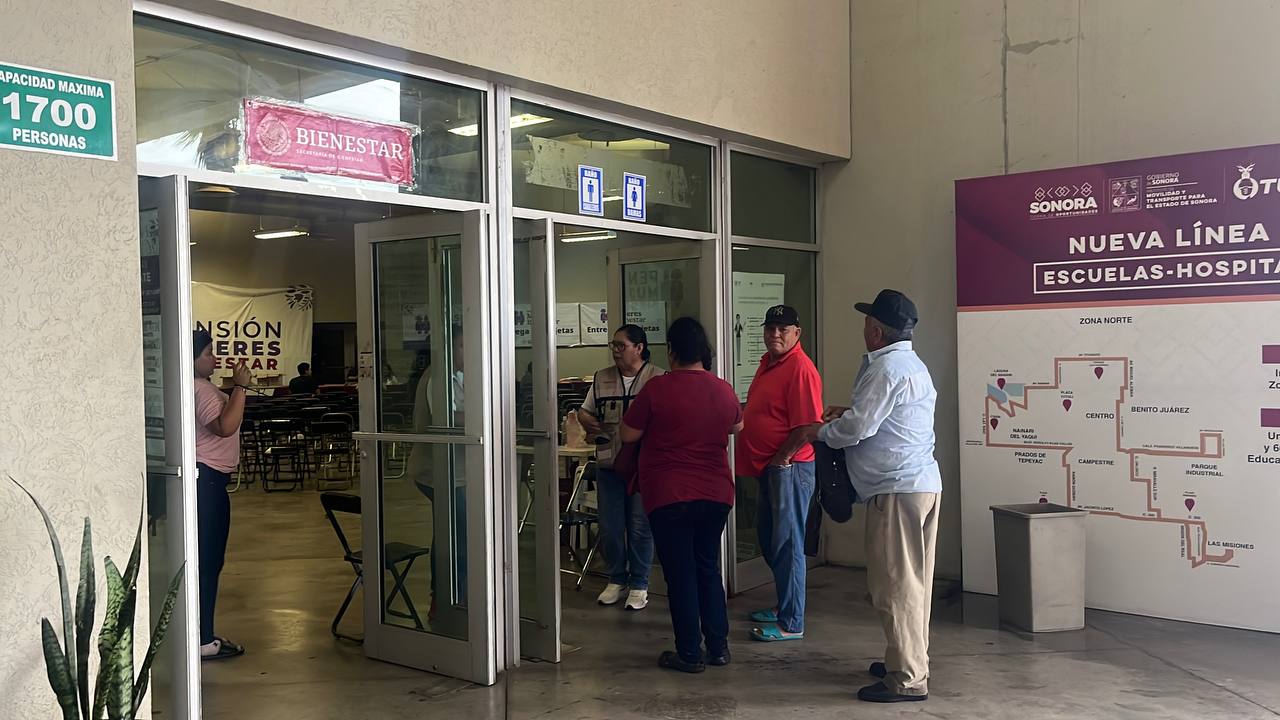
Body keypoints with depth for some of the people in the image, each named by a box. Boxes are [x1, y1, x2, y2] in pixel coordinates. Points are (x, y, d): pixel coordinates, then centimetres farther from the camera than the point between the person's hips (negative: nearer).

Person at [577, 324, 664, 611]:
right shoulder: (601, 379, 9)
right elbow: (585, 411, 18)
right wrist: (588, 423, -3)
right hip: (608, 465, 4)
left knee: (640, 527, 4)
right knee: (609, 527, 9)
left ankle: (639, 585, 17)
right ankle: (616, 579, 26)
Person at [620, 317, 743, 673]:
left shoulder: (657, 389, -14)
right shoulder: (724, 390, 0)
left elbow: (628, 434, -4)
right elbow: (737, 426, 20)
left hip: (668, 496, -4)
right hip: (716, 494, 5)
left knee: (680, 573, 4)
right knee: (709, 568, 17)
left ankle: (690, 654, 10)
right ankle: (719, 647, 21)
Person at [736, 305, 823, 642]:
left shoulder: (800, 368, -18)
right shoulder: (768, 362, 13)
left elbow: (807, 426, -23)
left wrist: (780, 460, -15)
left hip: (789, 468, -10)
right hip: (768, 467, 10)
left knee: (786, 544, -3)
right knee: (768, 536, 19)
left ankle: (791, 624, 6)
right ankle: (785, 604, 34)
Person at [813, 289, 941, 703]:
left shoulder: (886, 368, -15)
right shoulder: (912, 364, 18)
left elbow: (856, 429, -17)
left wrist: (823, 431, 1)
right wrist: (849, 414, 14)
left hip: (897, 489, -10)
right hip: (922, 483, 10)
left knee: (895, 585, -5)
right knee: (911, 581, 17)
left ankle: (907, 680, 0)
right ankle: (910, 661, 28)